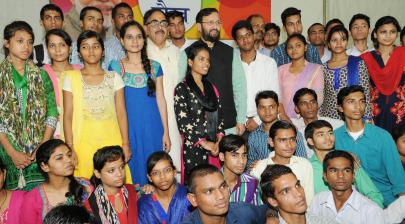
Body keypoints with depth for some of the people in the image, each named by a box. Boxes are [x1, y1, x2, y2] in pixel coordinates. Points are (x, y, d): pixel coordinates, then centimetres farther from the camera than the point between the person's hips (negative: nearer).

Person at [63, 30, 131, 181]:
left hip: (112, 141, 1)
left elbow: (121, 113, 4)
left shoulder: (114, 77, 7)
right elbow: (67, 116, 2)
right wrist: (70, 147, -4)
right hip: (83, 143, 0)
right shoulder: (71, 78, 4)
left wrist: (126, 144, -1)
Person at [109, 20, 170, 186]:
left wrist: (166, 132, 5)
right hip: (127, 127, -1)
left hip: (152, 127, 1)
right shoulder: (115, 67, 2)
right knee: (131, 168, 4)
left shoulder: (154, 66, 6)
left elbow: (160, 100, 7)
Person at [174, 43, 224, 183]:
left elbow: (219, 117, 12)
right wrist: (204, 143, -11)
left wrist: (219, 140, -3)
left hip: (214, 147, 5)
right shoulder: (182, 89, -3)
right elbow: (183, 122, -10)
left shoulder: (211, 87, 15)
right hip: (193, 147, -5)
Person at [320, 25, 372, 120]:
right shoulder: (324, 67, 6)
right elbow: (320, 97, 9)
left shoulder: (358, 63, 1)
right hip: (328, 117, 2)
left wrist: (367, 118, -6)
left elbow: (366, 93, -1)